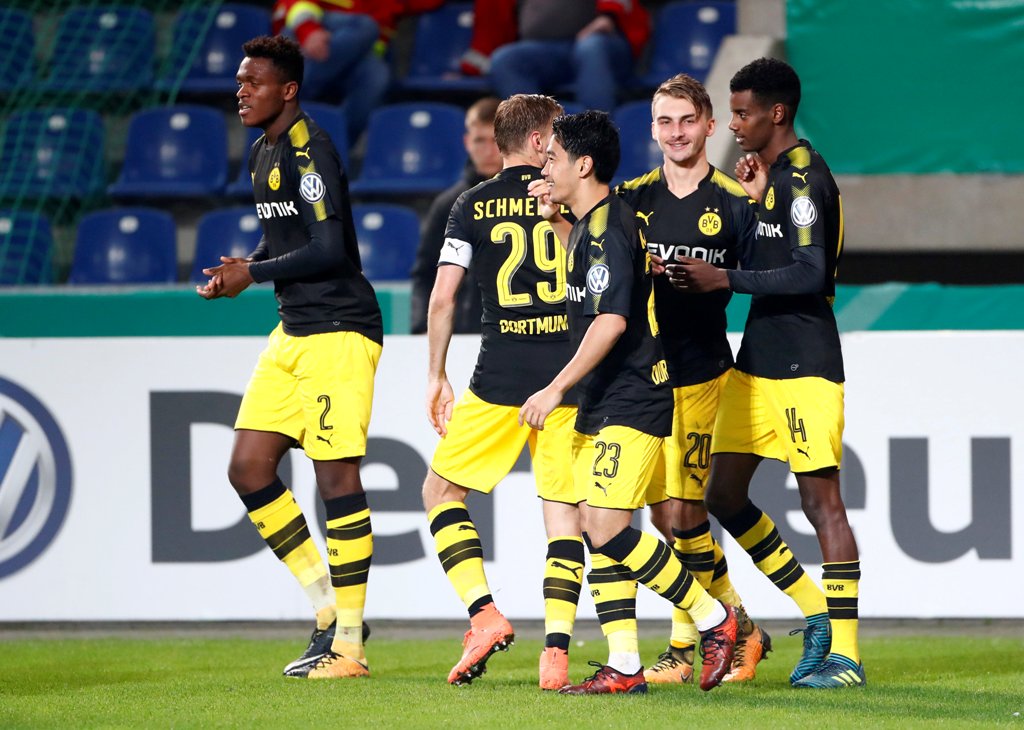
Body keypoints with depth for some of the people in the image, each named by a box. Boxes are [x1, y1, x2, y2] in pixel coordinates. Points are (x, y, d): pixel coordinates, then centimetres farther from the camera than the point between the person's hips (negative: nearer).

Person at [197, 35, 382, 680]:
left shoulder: (310, 150, -14)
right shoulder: (263, 152, 15)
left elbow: (329, 249, -21)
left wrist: (251, 274, -12)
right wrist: (240, 269, 8)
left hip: (340, 330, -10)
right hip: (294, 330, 10)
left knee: (337, 477, -8)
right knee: (249, 469, 5)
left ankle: (349, 643, -3)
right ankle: (328, 605, 15)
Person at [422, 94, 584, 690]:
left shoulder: (474, 205, 4)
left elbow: (444, 294, -1)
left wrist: (437, 377, 9)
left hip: (500, 377, -1)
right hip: (569, 374, 1)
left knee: (442, 491, 13)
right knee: (565, 510, 5)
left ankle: (485, 614, -4)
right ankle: (556, 652, -7)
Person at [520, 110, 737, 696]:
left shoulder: (607, 228, -16)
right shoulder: (589, 225, 15)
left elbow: (611, 320, -25)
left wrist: (556, 389, -24)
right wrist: (557, 216, 27)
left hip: (631, 403, -10)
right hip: (604, 405, 10)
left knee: (607, 527, -15)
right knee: (595, 528, 5)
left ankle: (715, 620, -4)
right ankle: (624, 667, 5)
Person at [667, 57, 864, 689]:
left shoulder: (804, 176, -13)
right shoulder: (774, 175, 16)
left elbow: (809, 274, -21)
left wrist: (725, 279, -18)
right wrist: (753, 199, 7)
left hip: (804, 364, -10)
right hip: (757, 362, 10)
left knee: (821, 498, -7)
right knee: (725, 495, 8)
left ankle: (845, 653, -4)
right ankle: (818, 615, 17)